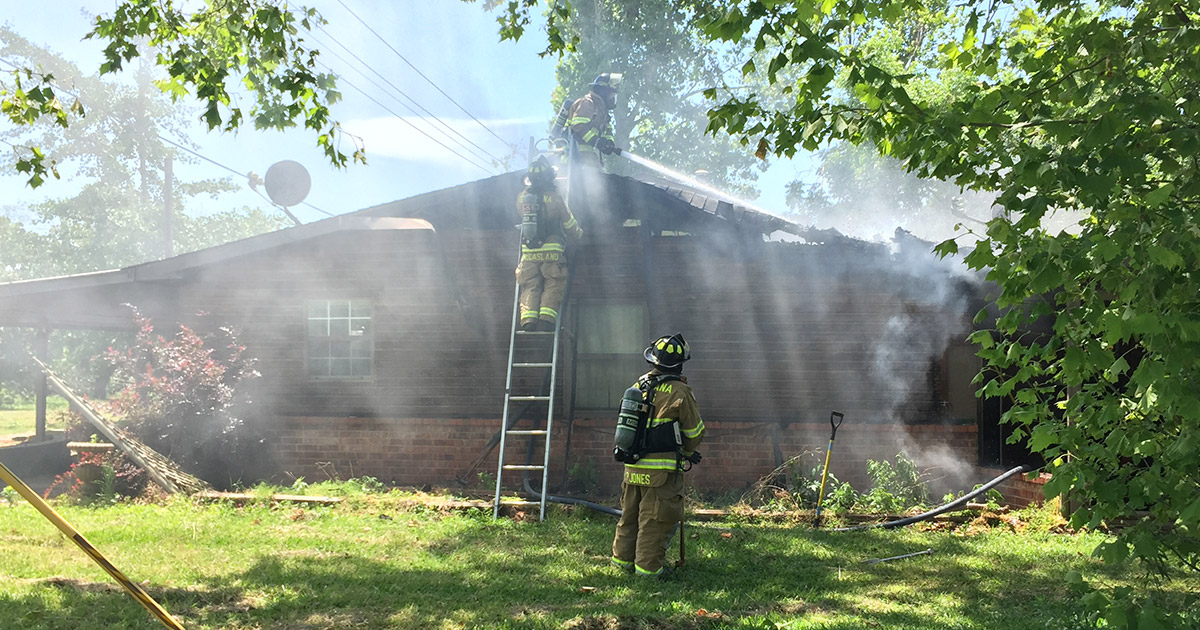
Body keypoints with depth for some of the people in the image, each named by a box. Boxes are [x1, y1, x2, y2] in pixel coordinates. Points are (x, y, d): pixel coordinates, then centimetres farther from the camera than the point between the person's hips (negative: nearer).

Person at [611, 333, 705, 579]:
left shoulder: (639, 385, 7)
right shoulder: (679, 392, -11)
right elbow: (695, 430, -3)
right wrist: (688, 454, 15)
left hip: (632, 466, 7)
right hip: (661, 470, -6)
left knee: (630, 514, 18)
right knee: (655, 520, 1)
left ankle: (623, 558, 28)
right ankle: (648, 566, 5)